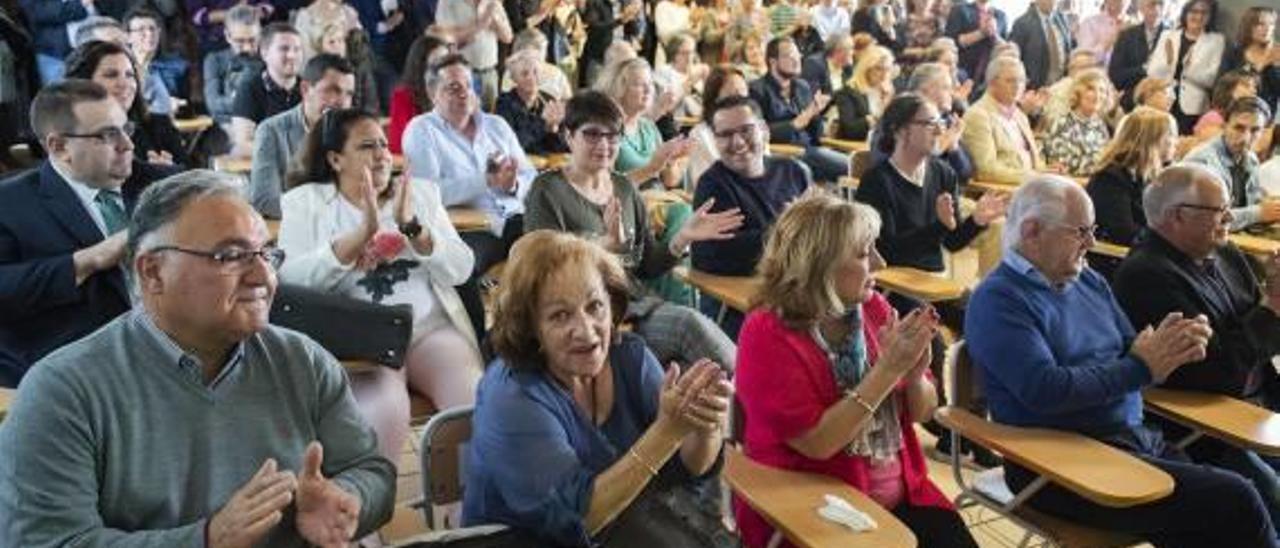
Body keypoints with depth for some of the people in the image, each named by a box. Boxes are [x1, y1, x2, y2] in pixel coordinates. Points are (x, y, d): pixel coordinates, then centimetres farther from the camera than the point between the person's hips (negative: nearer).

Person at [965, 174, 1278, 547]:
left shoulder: (1089, 281, 15)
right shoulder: (997, 301, -10)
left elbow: (1131, 352, 16)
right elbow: (1045, 391, -21)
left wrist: (1171, 348, -7)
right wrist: (1140, 369, -14)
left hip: (1137, 438, 8)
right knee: (1232, 501, -19)